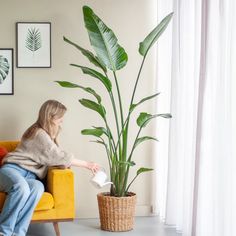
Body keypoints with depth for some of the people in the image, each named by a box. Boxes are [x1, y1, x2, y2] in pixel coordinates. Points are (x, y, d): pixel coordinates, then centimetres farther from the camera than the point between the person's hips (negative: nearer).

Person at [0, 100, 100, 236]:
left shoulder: (47, 134, 22)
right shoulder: (39, 133, -9)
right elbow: (59, 157, -10)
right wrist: (87, 164, -2)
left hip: (29, 176, 7)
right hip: (12, 169, -7)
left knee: (38, 187, -31)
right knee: (21, 187, -43)